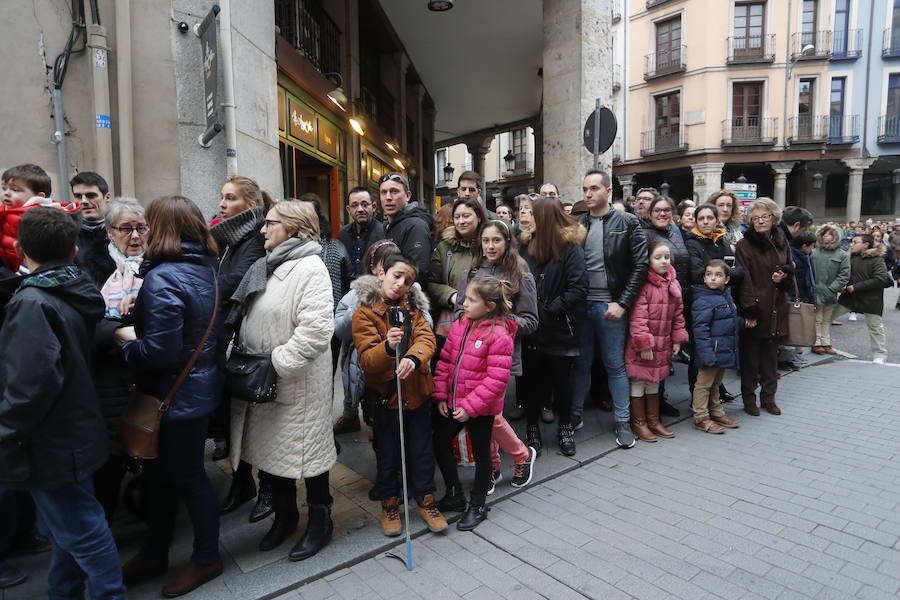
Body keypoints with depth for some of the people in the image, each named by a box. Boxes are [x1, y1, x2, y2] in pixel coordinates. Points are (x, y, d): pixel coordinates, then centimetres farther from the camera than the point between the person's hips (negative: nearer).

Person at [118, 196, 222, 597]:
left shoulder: (161, 278, -22)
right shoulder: (206, 268, 5)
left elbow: (160, 352, -27)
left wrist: (126, 341, -9)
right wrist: (137, 328, 11)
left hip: (177, 394, -9)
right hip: (200, 385, 9)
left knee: (187, 476, 9)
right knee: (161, 472, 21)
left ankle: (206, 559, 28)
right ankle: (154, 553, 39)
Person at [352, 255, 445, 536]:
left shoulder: (413, 308, 4)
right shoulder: (365, 313, -9)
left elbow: (426, 338, -13)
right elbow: (367, 360, -18)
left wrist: (413, 358, -35)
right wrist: (388, 347, -40)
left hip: (417, 391, 3)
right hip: (385, 394, -3)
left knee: (422, 450, 15)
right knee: (388, 453, 12)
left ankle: (426, 499, 35)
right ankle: (389, 503, 34)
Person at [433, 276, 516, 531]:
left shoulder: (499, 336, -20)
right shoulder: (459, 326, 1)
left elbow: (497, 379, -22)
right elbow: (445, 361, 7)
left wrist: (470, 406, -22)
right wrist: (441, 395, 1)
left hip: (480, 409, -7)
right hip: (453, 403, 7)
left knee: (481, 453, 11)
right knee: (440, 443, 17)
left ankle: (477, 505, 31)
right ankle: (454, 491, 38)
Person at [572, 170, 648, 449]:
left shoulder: (628, 223, -1)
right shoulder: (578, 224, 8)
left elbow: (640, 265, -5)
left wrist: (622, 303, -11)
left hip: (610, 306, -3)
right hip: (580, 305, 3)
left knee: (616, 365, 7)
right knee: (580, 363, 12)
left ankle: (622, 422, 20)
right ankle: (574, 414, 26)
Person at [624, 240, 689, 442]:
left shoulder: (673, 284, 8)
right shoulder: (644, 284, -16)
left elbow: (678, 314, 15)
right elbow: (637, 317, -20)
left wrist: (677, 339, 12)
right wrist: (644, 344, -21)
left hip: (662, 344, 7)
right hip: (641, 345, -7)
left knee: (654, 382, 19)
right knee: (638, 383, 4)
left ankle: (654, 421, 32)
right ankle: (639, 423, 18)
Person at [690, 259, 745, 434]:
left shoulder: (726, 295, 10)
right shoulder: (702, 300, -19)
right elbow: (700, 329, -23)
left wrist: (743, 322, 8)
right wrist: (707, 354, -26)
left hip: (725, 351, 9)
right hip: (712, 351, -9)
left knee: (716, 383, 21)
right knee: (704, 383, 2)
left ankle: (716, 413, 35)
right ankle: (701, 418, 11)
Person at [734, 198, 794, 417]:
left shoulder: (781, 241, 10)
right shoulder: (744, 245, -9)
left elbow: (790, 269, 21)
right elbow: (744, 281, -14)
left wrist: (783, 277, -4)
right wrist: (749, 311, -19)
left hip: (775, 310, 5)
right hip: (753, 310, -5)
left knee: (771, 356, 14)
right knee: (750, 356, 4)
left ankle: (768, 397, 26)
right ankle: (749, 399, 16)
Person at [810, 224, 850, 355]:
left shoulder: (843, 255, -1)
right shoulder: (815, 252, 1)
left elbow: (844, 275, -6)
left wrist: (831, 289, -14)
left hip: (830, 294, 1)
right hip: (816, 292, -1)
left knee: (827, 320, 13)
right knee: (817, 319, 5)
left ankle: (826, 344, 21)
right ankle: (816, 343, 13)